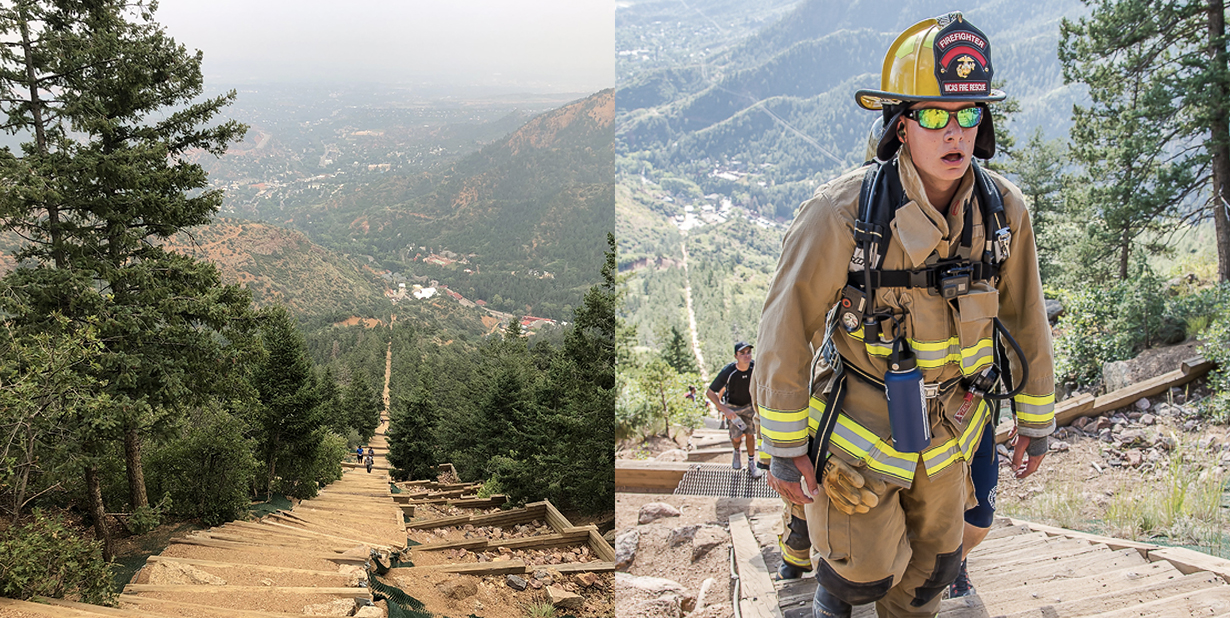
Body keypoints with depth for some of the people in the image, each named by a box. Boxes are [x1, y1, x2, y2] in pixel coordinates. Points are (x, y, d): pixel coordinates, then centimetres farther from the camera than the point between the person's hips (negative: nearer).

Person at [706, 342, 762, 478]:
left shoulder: (755, 367, -26)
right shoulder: (728, 372, -33)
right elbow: (709, 392, -22)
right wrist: (724, 410, -26)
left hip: (749, 405, 2)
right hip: (732, 407, -2)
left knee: (750, 434, 0)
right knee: (736, 436, -1)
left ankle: (752, 464, 19)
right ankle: (736, 451, 34)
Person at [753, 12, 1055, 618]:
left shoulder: (1003, 209, -10)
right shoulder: (842, 212, -24)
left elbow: (1026, 318, 3)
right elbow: (786, 328, -18)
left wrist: (1037, 419, 10)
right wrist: (784, 446, -13)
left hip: (946, 430, 4)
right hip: (861, 425, -4)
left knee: (932, 566, 19)